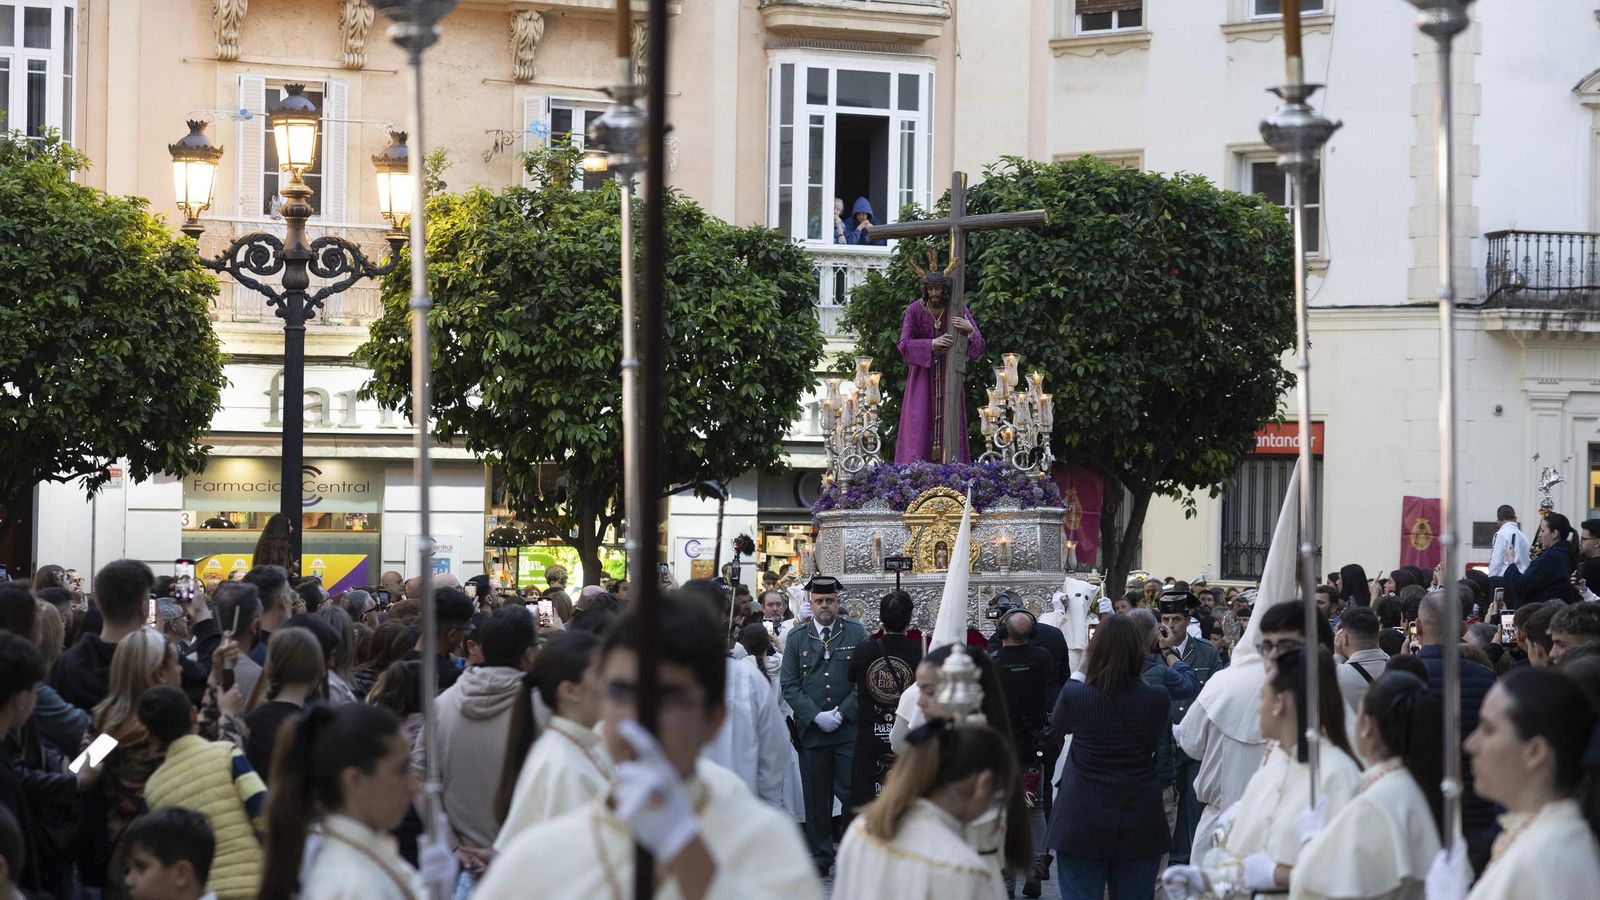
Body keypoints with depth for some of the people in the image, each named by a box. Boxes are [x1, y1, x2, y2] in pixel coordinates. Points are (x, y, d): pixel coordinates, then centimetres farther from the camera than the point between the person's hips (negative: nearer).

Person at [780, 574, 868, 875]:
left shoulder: (856, 634, 4)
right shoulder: (797, 638, 8)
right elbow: (789, 684, 4)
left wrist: (842, 713, -9)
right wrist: (816, 716, -8)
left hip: (849, 729, -2)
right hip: (811, 728, 2)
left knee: (852, 793, -5)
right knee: (816, 797, 5)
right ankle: (821, 856, 14)